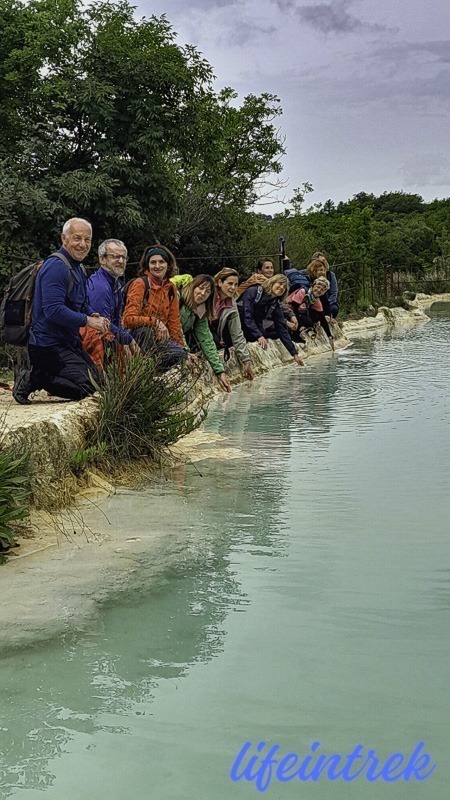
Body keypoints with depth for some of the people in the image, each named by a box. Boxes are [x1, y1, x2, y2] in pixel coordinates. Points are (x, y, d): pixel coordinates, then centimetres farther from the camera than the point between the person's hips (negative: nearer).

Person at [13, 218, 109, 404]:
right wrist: (87, 321, -21)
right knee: (85, 389, -19)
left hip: (69, 342, 10)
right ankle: (31, 380, -8)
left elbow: (82, 304, 21)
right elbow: (53, 310, -27)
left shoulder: (78, 268, 15)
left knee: (97, 381, 16)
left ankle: (37, 375, 16)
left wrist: (94, 316, -1)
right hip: (49, 345, -10)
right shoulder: (56, 267, -18)